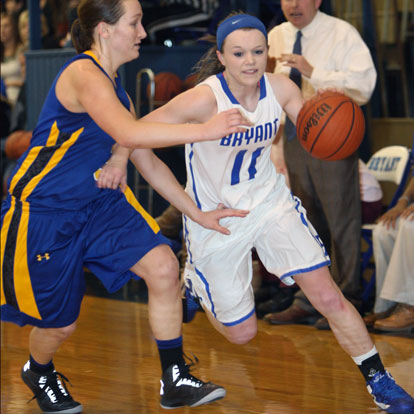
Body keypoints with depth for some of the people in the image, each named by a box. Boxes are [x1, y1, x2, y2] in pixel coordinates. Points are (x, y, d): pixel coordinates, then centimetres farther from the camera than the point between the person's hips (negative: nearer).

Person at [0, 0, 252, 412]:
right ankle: (38, 372, 41)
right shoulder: (83, 74, -21)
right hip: (42, 211, -8)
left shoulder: (115, 88, 8)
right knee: (60, 324, 4)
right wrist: (205, 130, -40)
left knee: (163, 267, -12)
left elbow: (148, 162, 15)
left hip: (99, 201, 8)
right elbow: (129, 134, -38)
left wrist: (196, 212, 12)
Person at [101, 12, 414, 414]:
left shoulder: (281, 88, -12)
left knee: (328, 297, -8)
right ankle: (193, 279, 41)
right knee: (241, 332, 9)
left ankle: (379, 381, 8)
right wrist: (120, 156, -41)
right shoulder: (204, 99, -26)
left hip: (270, 201, 3)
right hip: (215, 215, -3)